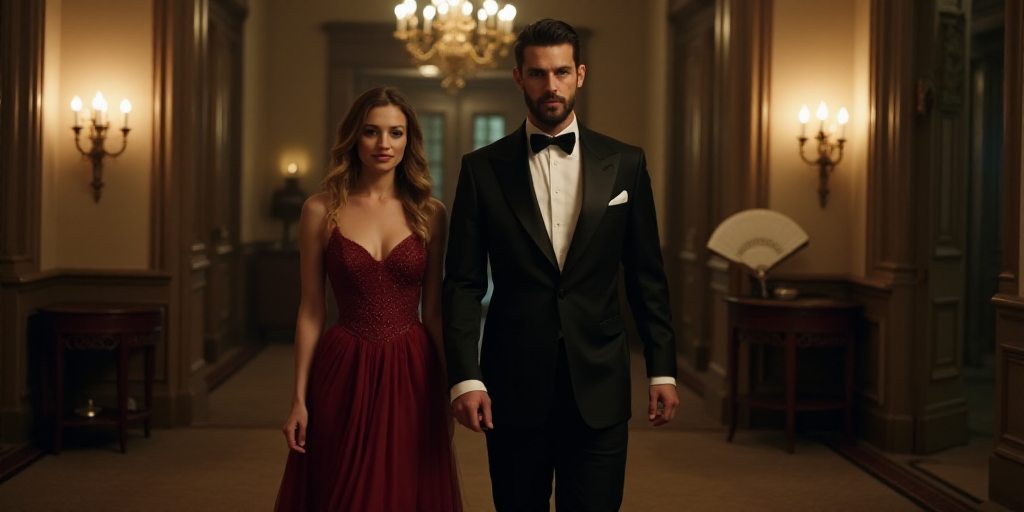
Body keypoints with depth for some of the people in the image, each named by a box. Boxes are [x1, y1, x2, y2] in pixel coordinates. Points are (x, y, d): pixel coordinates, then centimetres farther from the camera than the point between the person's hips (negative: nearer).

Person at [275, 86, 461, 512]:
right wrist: (299, 399, -1)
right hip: (344, 374, -1)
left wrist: (449, 387, 5)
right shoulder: (321, 210, -1)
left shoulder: (429, 213, 3)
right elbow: (311, 310, 1)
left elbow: (434, 309, 7)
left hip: (410, 374, 1)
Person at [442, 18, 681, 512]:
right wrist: (465, 376, -9)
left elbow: (646, 277, 8)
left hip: (599, 387, 0)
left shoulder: (625, 164, 5)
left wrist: (662, 370, 4)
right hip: (513, 388, 0)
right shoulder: (482, 168, 2)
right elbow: (463, 282, 0)